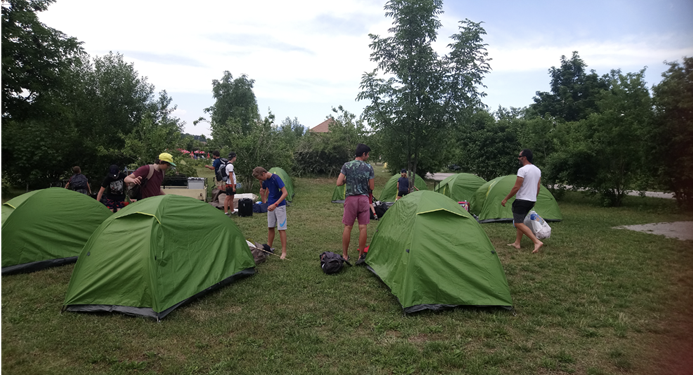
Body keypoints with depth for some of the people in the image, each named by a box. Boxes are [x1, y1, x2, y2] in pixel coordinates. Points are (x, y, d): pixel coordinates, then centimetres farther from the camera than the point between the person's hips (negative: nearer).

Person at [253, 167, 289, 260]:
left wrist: (275, 204, -28)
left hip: (280, 206, -7)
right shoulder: (265, 181, 4)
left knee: (281, 228, -6)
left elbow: (285, 193, -24)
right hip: (271, 206, 7)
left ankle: (284, 252, -1)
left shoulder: (276, 178, -20)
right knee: (270, 227, 13)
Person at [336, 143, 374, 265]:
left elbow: (338, 183, -6)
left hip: (350, 198, 0)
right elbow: (372, 187, 1)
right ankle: (361, 256, 9)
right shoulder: (369, 167, 0)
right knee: (363, 227, 4)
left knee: (348, 227, 6)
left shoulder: (346, 166, -1)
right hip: (364, 198, 0)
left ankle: (345, 255, 12)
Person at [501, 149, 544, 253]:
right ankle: (517, 243, 20)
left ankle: (537, 242, -18)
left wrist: (506, 199, -11)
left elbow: (516, 187, -20)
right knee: (520, 220, 18)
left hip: (522, 200, -9)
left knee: (518, 223, -9)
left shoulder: (522, 170, -18)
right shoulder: (538, 170, 10)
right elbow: (538, 187, 17)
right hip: (532, 201, 9)